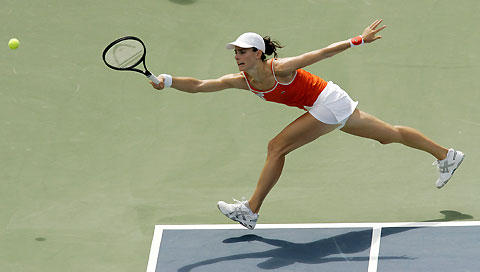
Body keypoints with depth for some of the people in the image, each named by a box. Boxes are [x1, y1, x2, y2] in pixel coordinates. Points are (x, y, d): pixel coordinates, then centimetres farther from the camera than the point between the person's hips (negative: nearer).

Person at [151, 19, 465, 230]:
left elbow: (323, 53, -20)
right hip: (329, 106, 8)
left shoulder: (280, 68, -26)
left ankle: (251, 211, -10)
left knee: (277, 147, -15)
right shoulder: (241, 80, -6)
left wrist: (360, 40, -17)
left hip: (329, 103, -8)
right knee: (389, 134, 18)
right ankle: (446, 155, 31)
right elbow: (199, 85, -11)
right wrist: (167, 81, -26)